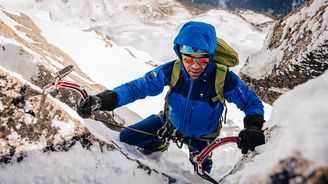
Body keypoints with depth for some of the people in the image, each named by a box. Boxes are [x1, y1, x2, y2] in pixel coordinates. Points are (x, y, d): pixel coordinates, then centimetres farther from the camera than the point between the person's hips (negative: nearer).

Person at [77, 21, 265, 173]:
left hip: (201, 135, -1)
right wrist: (105, 100, -37)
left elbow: (253, 103, -23)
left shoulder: (224, 79, -36)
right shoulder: (171, 71, -32)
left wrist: (253, 128, -43)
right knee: (125, 138, 1)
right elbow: (137, 87, -22)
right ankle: (158, 145, 31)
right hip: (170, 121, 2)